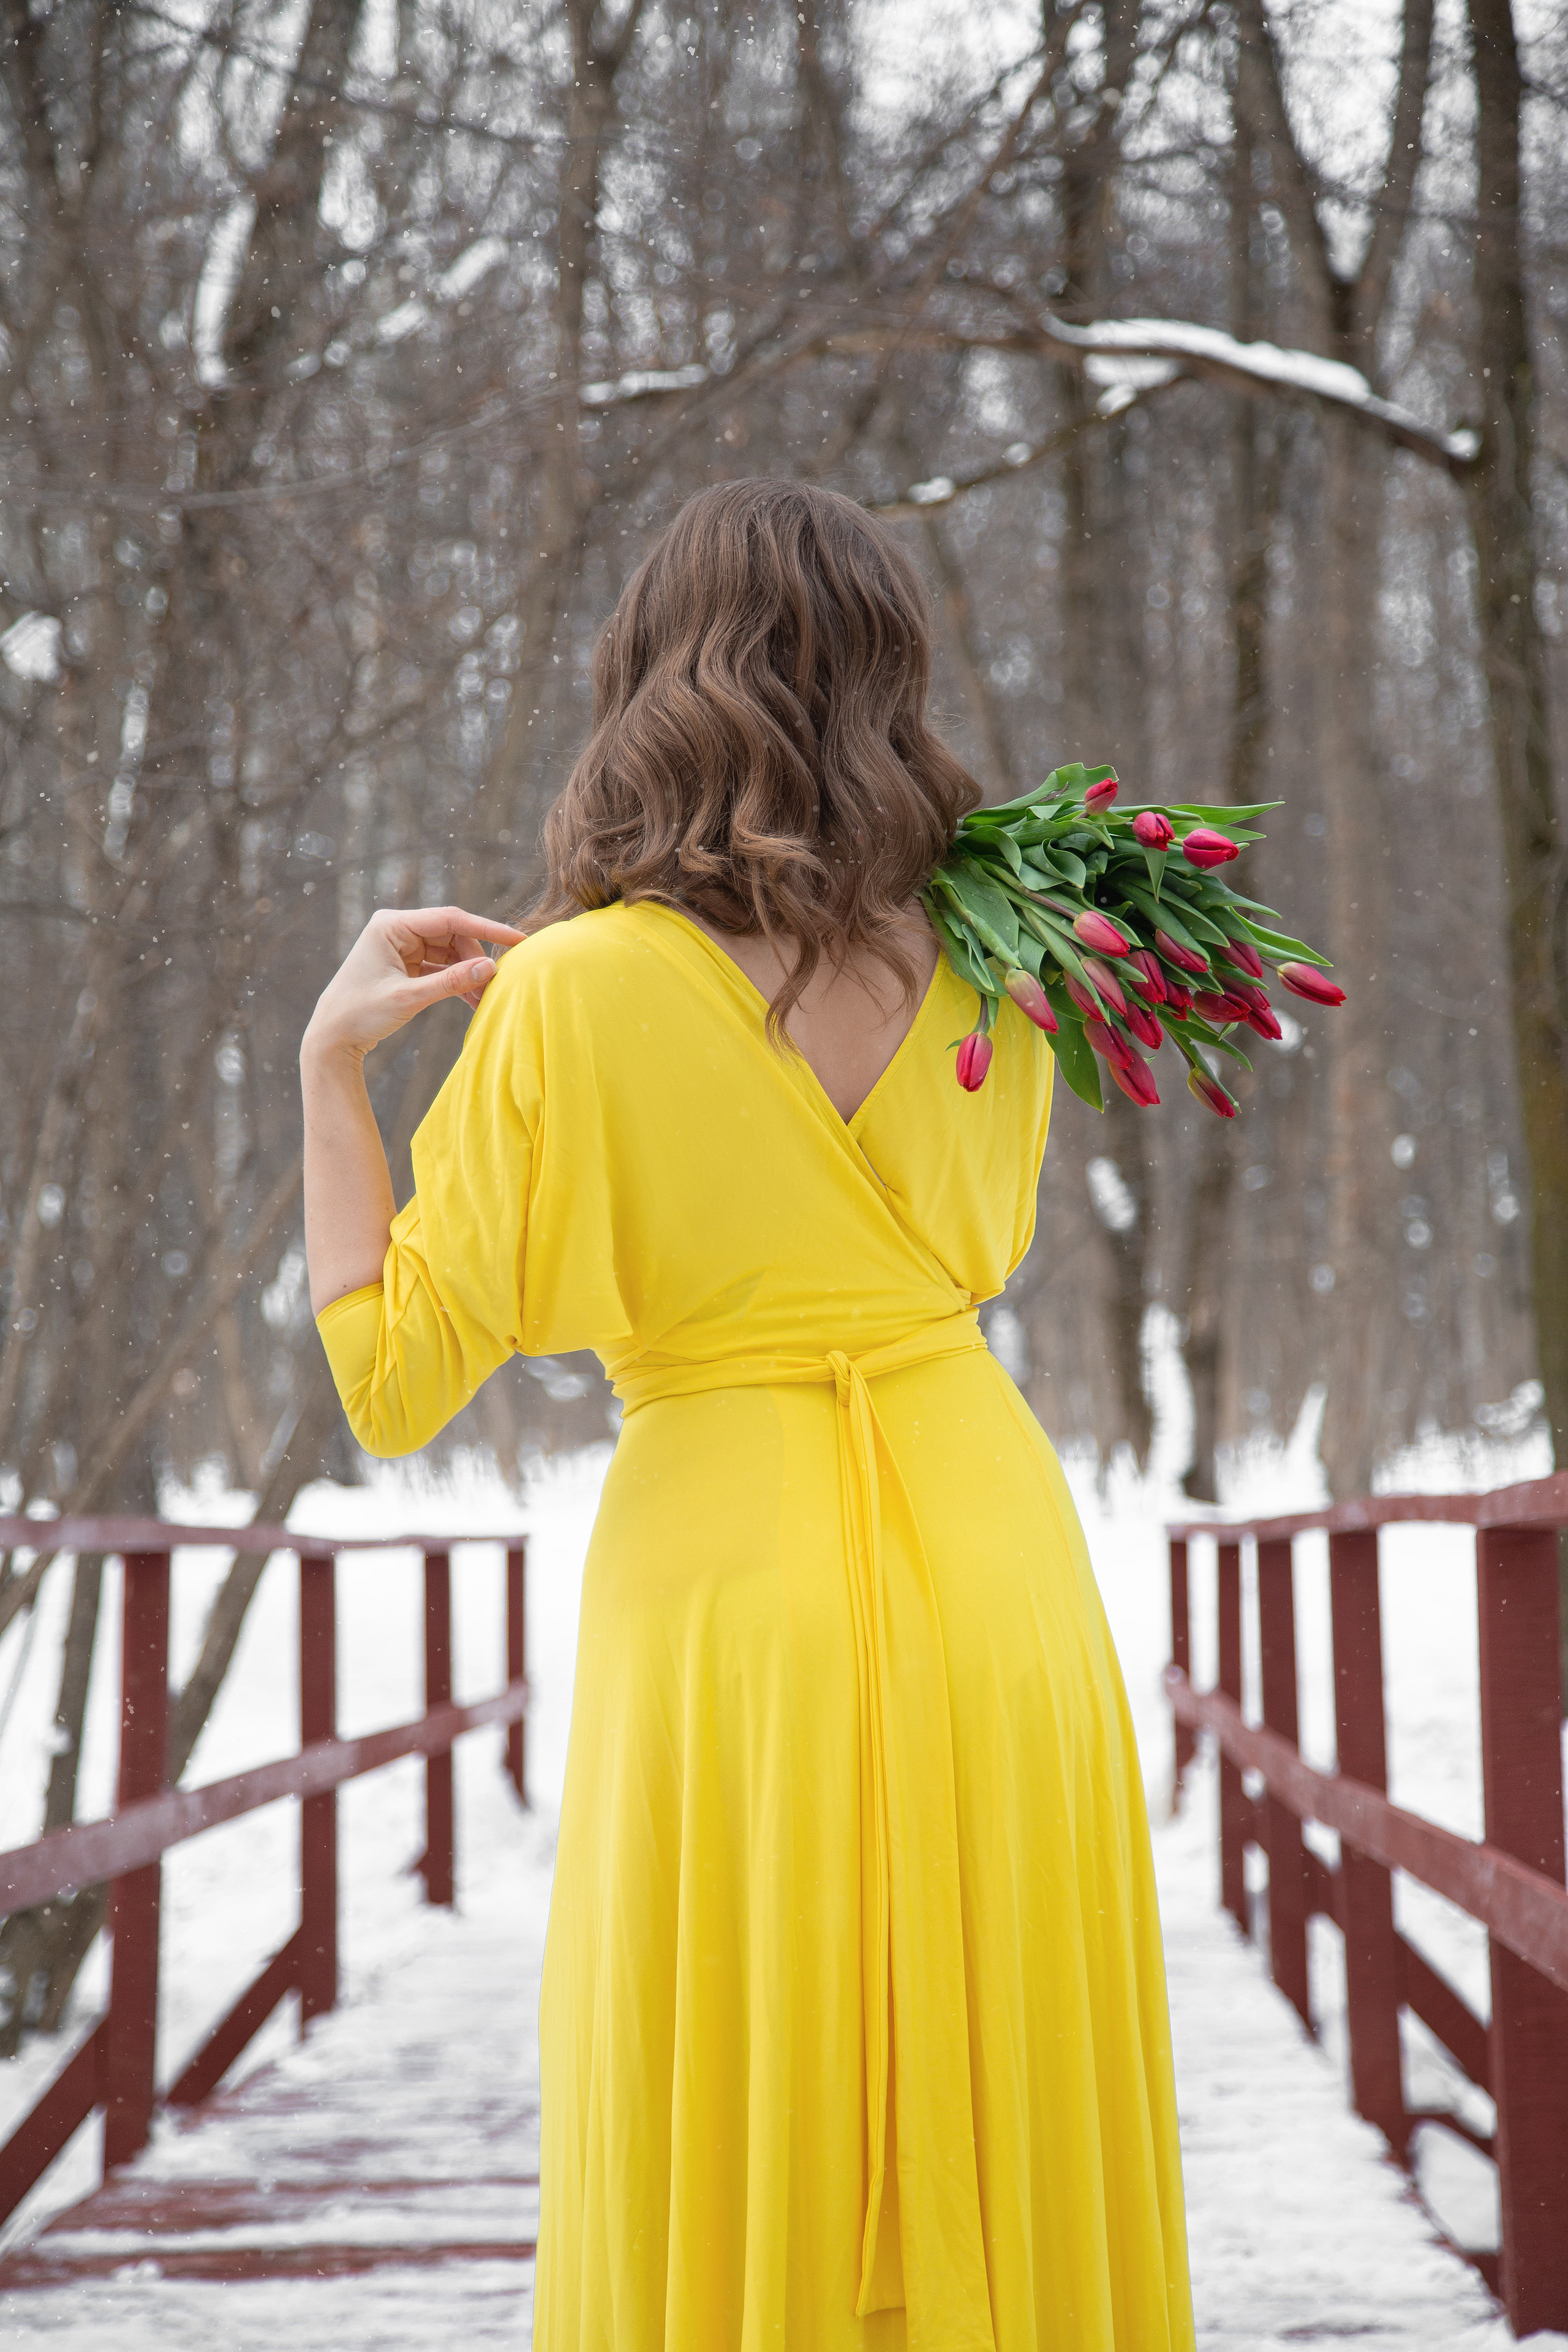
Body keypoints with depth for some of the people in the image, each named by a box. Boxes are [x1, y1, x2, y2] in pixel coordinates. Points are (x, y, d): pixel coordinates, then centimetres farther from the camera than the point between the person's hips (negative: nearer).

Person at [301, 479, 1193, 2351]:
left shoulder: (572, 1001, -10)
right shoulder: (986, 982, 3)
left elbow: (393, 1383, -5)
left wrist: (331, 1062, 4)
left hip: (735, 1615, -3)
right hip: (1001, 1594, 4)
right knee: (1005, 2188, 14)